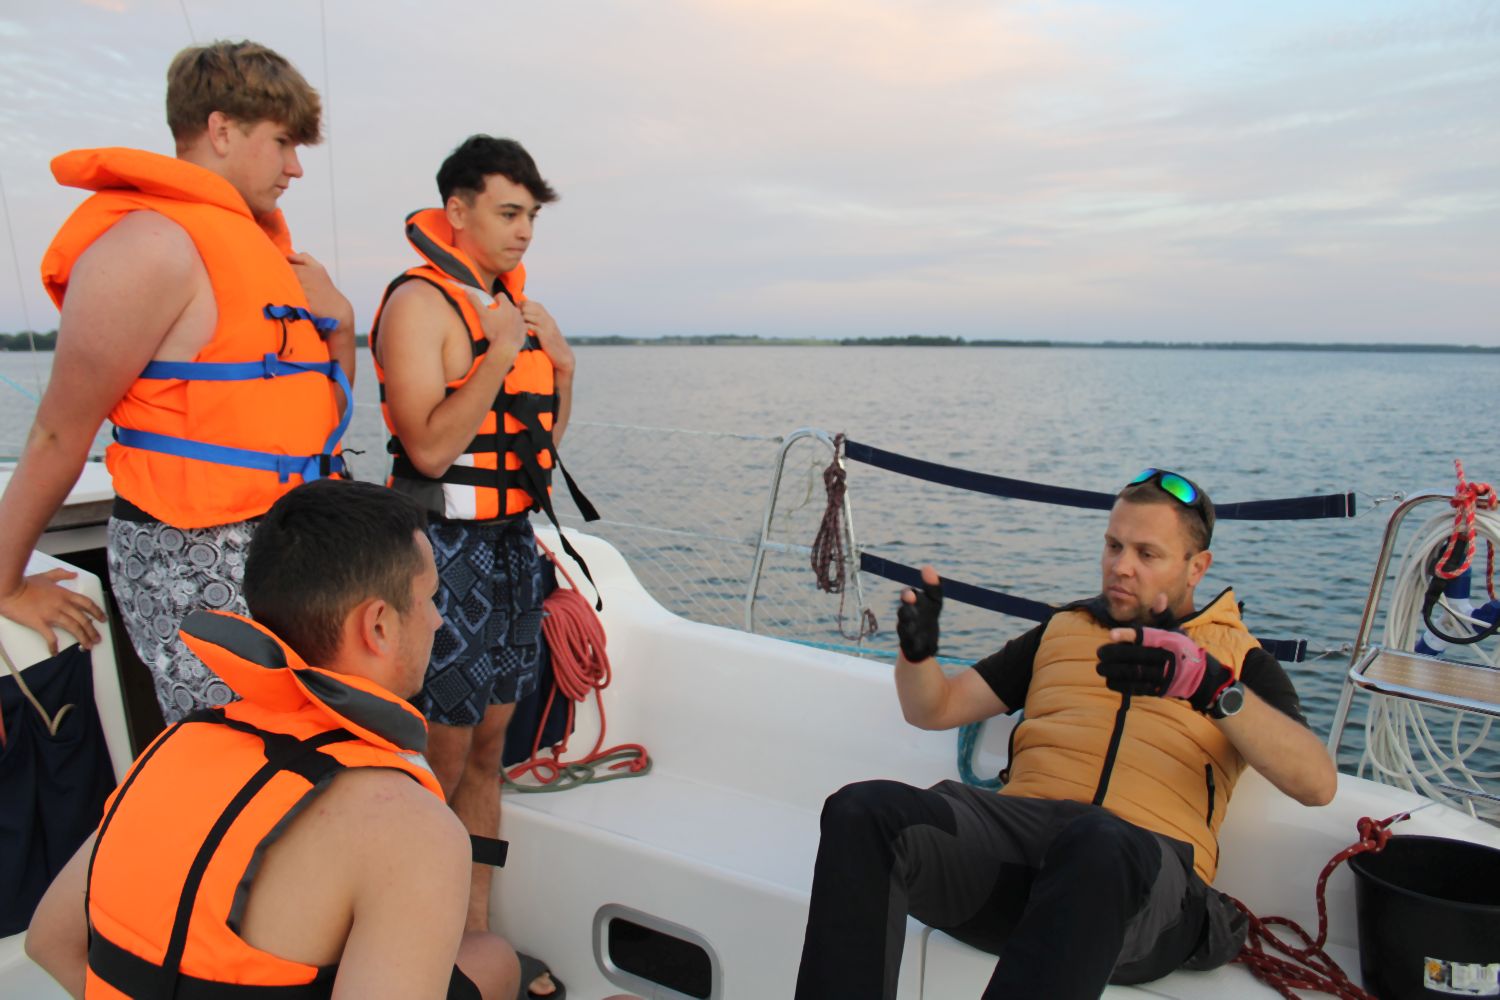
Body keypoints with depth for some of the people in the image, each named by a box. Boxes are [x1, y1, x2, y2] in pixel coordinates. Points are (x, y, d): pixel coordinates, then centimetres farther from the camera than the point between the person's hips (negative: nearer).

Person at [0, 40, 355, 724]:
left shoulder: (250, 238, 15)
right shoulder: (150, 243, -14)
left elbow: (320, 400, 20)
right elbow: (60, 434, -10)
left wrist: (335, 324, 0)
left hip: (274, 547, 9)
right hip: (196, 565, -9)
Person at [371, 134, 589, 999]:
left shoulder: (518, 304, 15)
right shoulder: (419, 303, -9)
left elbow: (546, 431, 20)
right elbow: (429, 447, -18)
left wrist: (562, 360, 4)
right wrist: (498, 355, -21)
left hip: (513, 542, 8)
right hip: (447, 549, -8)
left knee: (487, 754, 13)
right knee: (437, 766, -2)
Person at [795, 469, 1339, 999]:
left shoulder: (1240, 658, 21)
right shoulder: (1061, 630, 28)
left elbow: (1317, 783, 2)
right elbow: (934, 709, 23)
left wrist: (1212, 685, -16)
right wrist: (918, 651, -1)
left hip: (1147, 862, -2)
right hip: (1020, 825, 3)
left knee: (1098, 842, -42)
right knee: (864, 810, -29)